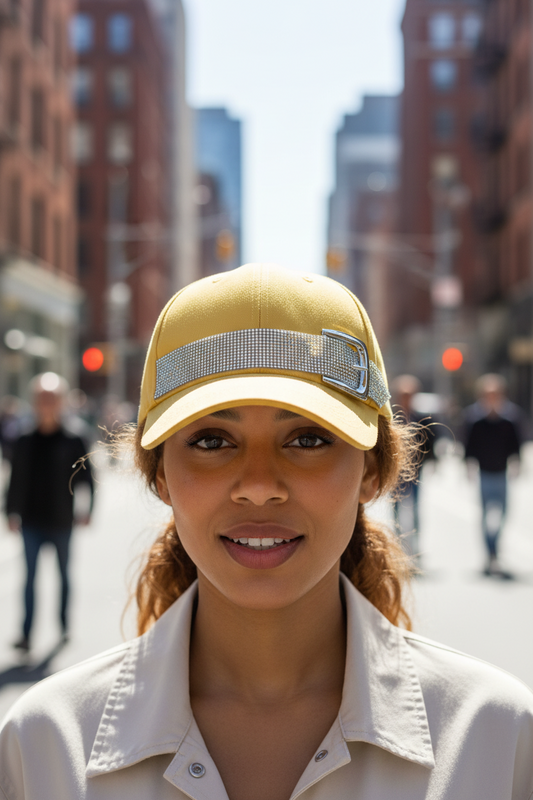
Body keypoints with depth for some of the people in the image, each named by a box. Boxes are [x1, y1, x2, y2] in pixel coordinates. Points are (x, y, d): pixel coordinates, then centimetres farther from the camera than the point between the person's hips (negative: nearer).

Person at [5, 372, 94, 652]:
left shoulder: (73, 442, -3)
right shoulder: (25, 442, 4)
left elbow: (86, 478, -2)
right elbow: (16, 480, 8)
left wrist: (87, 511, -10)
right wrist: (12, 513, 4)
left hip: (61, 521, -1)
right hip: (31, 521, 1)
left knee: (63, 574, 13)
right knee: (30, 577, -2)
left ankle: (64, 625, 28)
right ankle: (26, 633, -3)